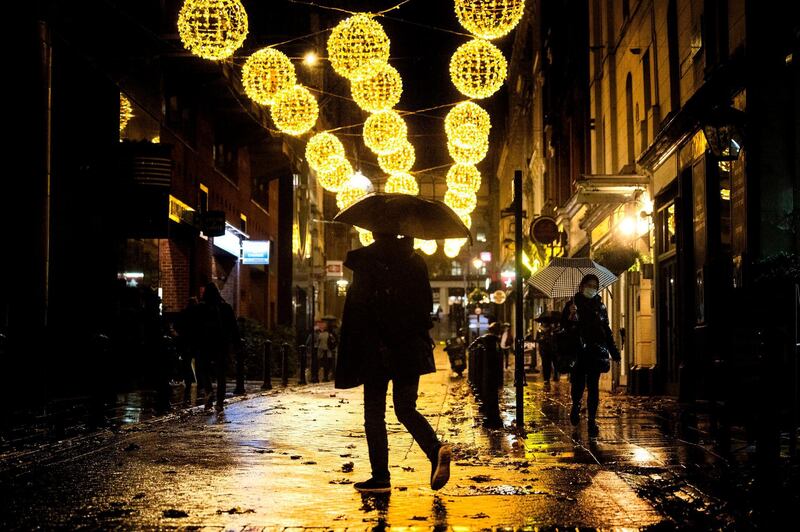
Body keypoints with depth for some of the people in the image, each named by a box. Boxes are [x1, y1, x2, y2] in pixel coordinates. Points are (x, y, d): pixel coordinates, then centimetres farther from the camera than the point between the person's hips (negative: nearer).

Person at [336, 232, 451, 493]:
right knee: (406, 409, 11)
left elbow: (360, 304, -11)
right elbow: (426, 302, 8)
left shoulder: (363, 260, -6)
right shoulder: (414, 260, 6)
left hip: (375, 349, -4)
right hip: (410, 347, 4)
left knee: (374, 413, 6)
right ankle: (435, 449, -14)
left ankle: (380, 477, 5)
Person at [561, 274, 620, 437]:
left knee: (593, 387, -2)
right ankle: (575, 407, 29)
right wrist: (570, 318, -23)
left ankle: (592, 421, 1)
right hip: (578, 351, -2)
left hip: (595, 352, 2)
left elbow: (606, 330, 17)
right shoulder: (572, 304, 5)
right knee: (578, 384, -2)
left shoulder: (600, 306, 13)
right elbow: (563, 326, -2)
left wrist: (613, 351, 13)